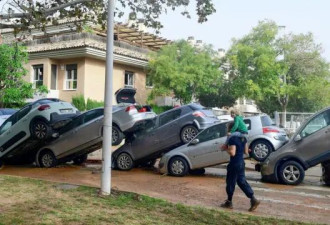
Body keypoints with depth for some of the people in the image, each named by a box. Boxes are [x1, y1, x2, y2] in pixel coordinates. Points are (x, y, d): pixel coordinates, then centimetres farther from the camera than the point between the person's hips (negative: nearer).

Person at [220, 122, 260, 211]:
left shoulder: (232, 139, -18)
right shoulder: (243, 138, 8)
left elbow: (232, 153, -24)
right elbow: (246, 151, 13)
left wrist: (225, 149, -9)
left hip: (234, 164, -8)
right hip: (241, 163, 8)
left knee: (230, 183, 6)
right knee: (242, 181, 14)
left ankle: (229, 202, 18)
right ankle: (253, 200, 6)